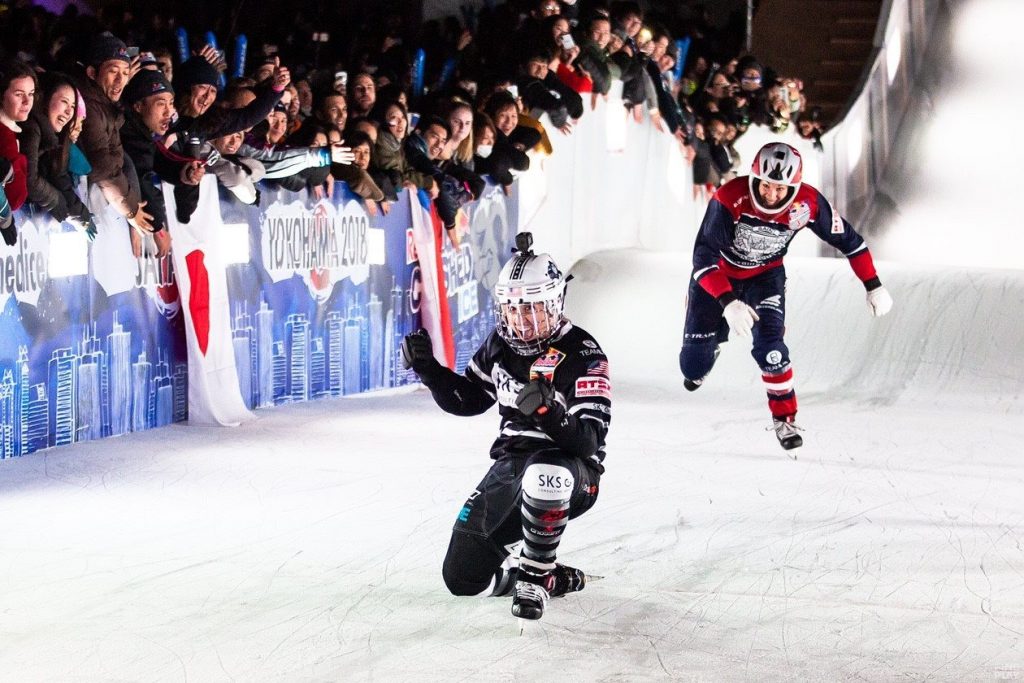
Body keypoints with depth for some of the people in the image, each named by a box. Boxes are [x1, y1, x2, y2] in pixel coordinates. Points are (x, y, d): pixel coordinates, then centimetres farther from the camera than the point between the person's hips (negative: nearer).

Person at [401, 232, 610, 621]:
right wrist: (428, 369, 1)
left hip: (573, 474, -6)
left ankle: (535, 577, -22)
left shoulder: (583, 356, -16)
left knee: (543, 473, -45)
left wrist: (550, 413, -43)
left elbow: (588, 440, -24)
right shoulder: (501, 345, 3)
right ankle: (550, 576, 25)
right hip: (511, 465, 6)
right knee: (462, 578, 0)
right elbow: (466, 400, 17)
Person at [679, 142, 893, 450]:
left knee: (769, 346, -23)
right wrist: (728, 303, -46)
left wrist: (874, 286, -7)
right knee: (694, 367, 3)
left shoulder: (808, 204, -26)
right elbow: (703, 255, -35)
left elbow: (848, 239, -10)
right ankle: (707, 345, 42)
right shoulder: (729, 199, -36)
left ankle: (785, 418, -2)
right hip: (717, 275, -1)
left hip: (766, 275, 1)